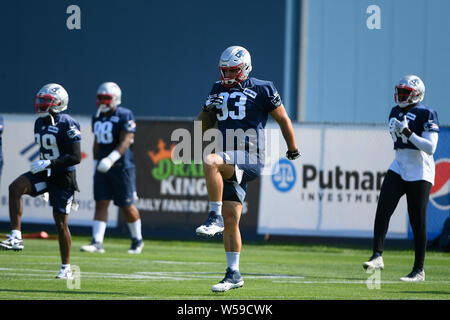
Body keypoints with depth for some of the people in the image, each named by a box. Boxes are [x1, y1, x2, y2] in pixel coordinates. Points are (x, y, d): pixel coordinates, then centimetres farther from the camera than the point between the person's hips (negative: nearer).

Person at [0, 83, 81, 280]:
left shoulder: (67, 125, -15)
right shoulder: (40, 123, 9)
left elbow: (76, 157, -19)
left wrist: (49, 164, -24)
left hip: (63, 176, -6)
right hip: (45, 174, 6)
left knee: (61, 221, 0)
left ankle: (66, 268, 13)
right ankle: (16, 238, -26)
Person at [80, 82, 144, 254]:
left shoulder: (124, 116, -11)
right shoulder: (98, 117, 12)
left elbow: (125, 142, -19)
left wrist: (111, 159, -30)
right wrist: (95, 164, 19)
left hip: (121, 167, -6)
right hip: (102, 167, 6)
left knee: (126, 205, 1)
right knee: (101, 203, -3)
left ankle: (137, 240, 20)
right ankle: (97, 243, -7)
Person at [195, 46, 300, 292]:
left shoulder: (262, 90, -1)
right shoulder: (218, 90, 15)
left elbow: (283, 119, 8)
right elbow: (202, 126, 18)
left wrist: (293, 151, 14)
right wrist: (208, 110, -3)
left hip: (249, 162, -6)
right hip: (230, 163, 6)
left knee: (210, 161, -34)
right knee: (230, 220, 6)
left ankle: (214, 218, -30)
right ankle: (233, 274, 14)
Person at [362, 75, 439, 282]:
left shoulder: (426, 115, -10)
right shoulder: (396, 112, 13)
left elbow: (430, 147, -18)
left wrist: (409, 133, -22)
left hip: (419, 173, -6)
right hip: (398, 169, 6)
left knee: (417, 221, -3)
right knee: (383, 209, -13)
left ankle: (419, 270, 4)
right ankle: (377, 256, -15)